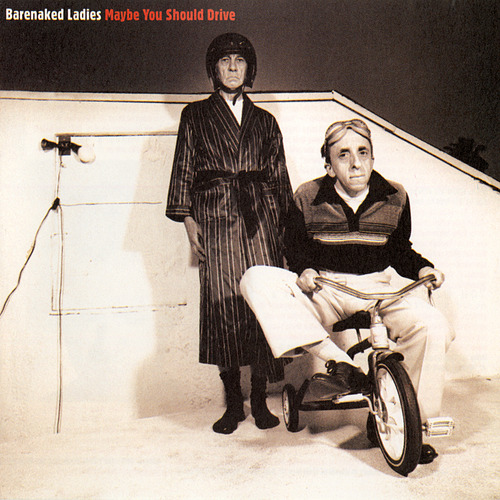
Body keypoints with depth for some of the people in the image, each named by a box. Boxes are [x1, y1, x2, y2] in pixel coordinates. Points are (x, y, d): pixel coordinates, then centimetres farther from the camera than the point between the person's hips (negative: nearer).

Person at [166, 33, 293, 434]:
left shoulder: (265, 122, 19)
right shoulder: (195, 116, 15)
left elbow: (280, 177, 16)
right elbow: (183, 169, 8)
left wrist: (285, 223, 8)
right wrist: (187, 217, -2)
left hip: (261, 218, 2)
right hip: (215, 217, -1)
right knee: (222, 306, -4)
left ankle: (260, 399, 7)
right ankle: (233, 402, 8)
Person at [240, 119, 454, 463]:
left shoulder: (394, 197, 4)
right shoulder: (308, 198, 0)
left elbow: (399, 250, 15)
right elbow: (294, 246, 8)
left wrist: (422, 268, -5)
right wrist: (304, 269, -14)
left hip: (376, 288, 1)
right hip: (323, 290, 0)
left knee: (433, 326, -29)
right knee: (256, 279, -29)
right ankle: (342, 364, -36)